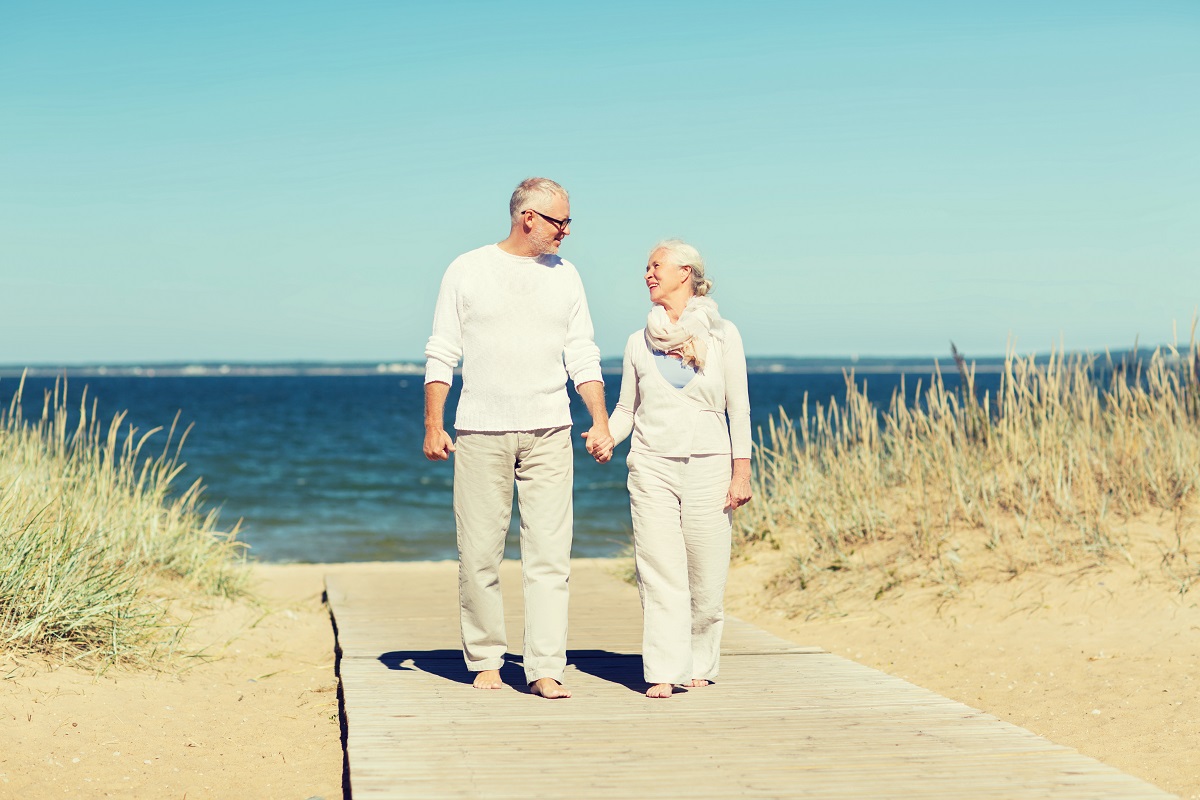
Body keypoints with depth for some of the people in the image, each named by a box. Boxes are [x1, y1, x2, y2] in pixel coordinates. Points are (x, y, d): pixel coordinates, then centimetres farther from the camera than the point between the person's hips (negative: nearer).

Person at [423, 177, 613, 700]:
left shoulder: (564, 275, 12)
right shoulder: (467, 270, 4)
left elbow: (583, 357, 13)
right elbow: (442, 354, 4)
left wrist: (600, 421, 2)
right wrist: (433, 425, -3)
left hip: (548, 433, 2)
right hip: (481, 434, -2)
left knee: (550, 553, -5)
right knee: (479, 553, 1)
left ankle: (545, 669, -4)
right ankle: (485, 660, 15)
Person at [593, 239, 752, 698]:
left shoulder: (722, 334, 5)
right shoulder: (639, 342, 11)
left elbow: (738, 407, 4)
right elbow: (626, 410, 14)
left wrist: (741, 471, -2)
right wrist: (605, 439, -6)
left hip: (709, 466, -1)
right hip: (652, 466, 1)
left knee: (707, 578, 0)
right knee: (660, 574, -6)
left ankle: (699, 665, 18)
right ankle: (664, 672, -5)